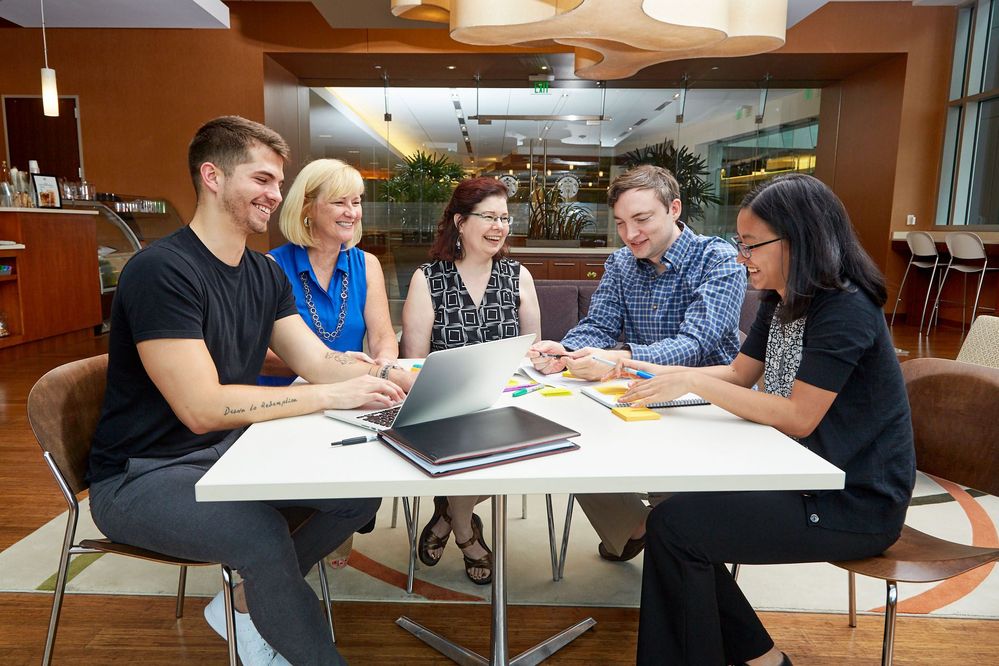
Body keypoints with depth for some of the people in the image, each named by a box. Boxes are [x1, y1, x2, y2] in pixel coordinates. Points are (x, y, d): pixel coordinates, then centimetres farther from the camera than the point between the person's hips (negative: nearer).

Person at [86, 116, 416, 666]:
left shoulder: (265, 275, 4)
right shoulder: (161, 271, -21)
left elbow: (318, 361, 1)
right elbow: (203, 408, -27)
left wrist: (388, 378, -18)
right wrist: (334, 396, -27)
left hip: (229, 452, 8)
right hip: (141, 476, -8)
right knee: (261, 532, -34)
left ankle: (248, 602, 12)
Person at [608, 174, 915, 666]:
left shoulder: (845, 310, -20)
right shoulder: (781, 303, 7)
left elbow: (798, 418, -23)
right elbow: (740, 374, 13)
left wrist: (692, 383, -21)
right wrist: (658, 372, 0)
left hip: (856, 503, -9)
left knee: (675, 525, -18)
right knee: (677, 502, -1)